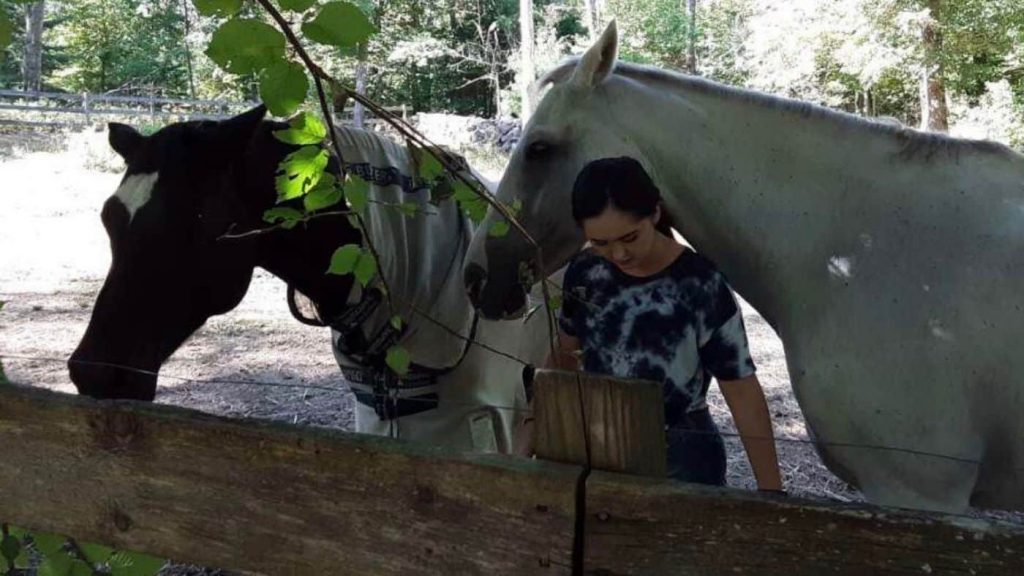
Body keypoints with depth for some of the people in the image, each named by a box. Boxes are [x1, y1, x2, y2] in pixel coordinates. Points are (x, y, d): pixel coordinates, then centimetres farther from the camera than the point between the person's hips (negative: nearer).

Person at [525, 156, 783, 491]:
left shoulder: (701, 287, -18)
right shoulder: (585, 274, -6)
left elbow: (742, 391, -15)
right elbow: (564, 356, 9)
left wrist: (771, 489, -15)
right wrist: (529, 440, 8)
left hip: (680, 457, -4)